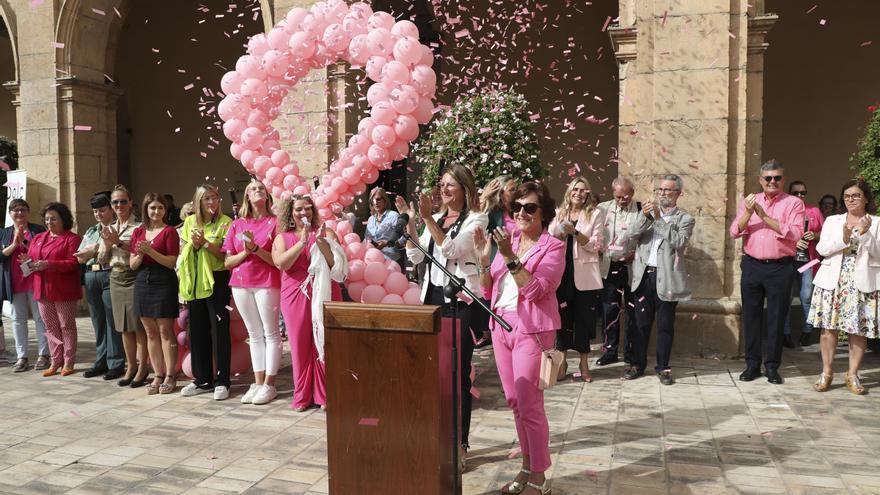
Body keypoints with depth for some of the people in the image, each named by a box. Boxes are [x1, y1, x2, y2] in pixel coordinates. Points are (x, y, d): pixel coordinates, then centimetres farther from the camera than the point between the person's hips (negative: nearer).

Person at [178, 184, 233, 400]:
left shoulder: (225, 222, -4)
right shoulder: (189, 222, 10)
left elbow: (226, 256, -9)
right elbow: (183, 252, 11)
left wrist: (206, 243, -19)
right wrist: (194, 244, -9)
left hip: (217, 281, -5)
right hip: (194, 282, 5)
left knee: (219, 330, -2)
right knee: (197, 331, 9)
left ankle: (222, 381, 6)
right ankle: (202, 379, 21)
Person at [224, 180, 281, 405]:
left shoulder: (274, 222, -1)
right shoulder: (237, 225, 10)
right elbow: (228, 262, 8)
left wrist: (256, 249, -18)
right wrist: (245, 252, -8)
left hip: (266, 283, -4)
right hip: (241, 283, 4)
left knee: (270, 333, -1)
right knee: (254, 334, 11)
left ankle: (269, 385, 6)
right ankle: (258, 382, 17)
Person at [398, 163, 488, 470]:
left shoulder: (476, 219, -4)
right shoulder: (435, 219, 14)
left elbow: (451, 249, -19)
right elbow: (415, 257, 7)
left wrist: (427, 218, -25)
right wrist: (410, 222, -4)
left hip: (461, 301, -6)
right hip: (432, 297, 6)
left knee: (458, 373, -2)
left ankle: (459, 443, 9)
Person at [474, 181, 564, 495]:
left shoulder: (553, 247, -6)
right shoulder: (508, 241, 11)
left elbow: (535, 290, -18)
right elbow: (487, 291, 9)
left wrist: (510, 257, -23)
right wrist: (484, 258, -6)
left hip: (532, 331, -6)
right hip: (501, 327, 6)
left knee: (529, 406, -3)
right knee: (514, 402, 13)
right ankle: (527, 466, 28)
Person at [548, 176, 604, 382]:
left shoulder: (595, 214, 3)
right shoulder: (559, 213, 10)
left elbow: (596, 245, -4)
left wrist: (575, 233, -16)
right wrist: (559, 233, -11)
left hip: (584, 274, -2)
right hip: (562, 272, 2)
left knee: (584, 317, 5)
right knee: (562, 317, 5)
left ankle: (584, 363, 19)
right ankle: (561, 361, 18)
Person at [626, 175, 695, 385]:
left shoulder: (685, 219, 4)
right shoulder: (648, 212, 13)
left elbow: (679, 242, -13)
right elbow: (634, 234, -1)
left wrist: (659, 219, -16)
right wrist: (645, 217, -16)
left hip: (666, 277, -2)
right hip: (644, 275, 2)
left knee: (665, 325, 6)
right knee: (641, 323, 8)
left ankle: (663, 367, 17)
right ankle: (638, 364, 18)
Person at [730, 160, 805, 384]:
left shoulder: (794, 203, 1)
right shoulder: (748, 201, 9)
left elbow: (795, 234, -13)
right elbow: (735, 232, 1)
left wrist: (765, 217, -16)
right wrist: (748, 213, -16)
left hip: (780, 267, -2)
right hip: (752, 265, 3)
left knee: (776, 318, 4)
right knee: (751, 316, 7)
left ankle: (772, 366, 16)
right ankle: (752, 363, 17)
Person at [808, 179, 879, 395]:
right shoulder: (832, 221, 11)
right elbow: (822, 249, 0)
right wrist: (844, 238, -15)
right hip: (833, 280, 1)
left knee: (858, 329, 1)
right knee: (829, 327, -1)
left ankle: (852, 375, 12)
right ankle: (826, 373, 8)